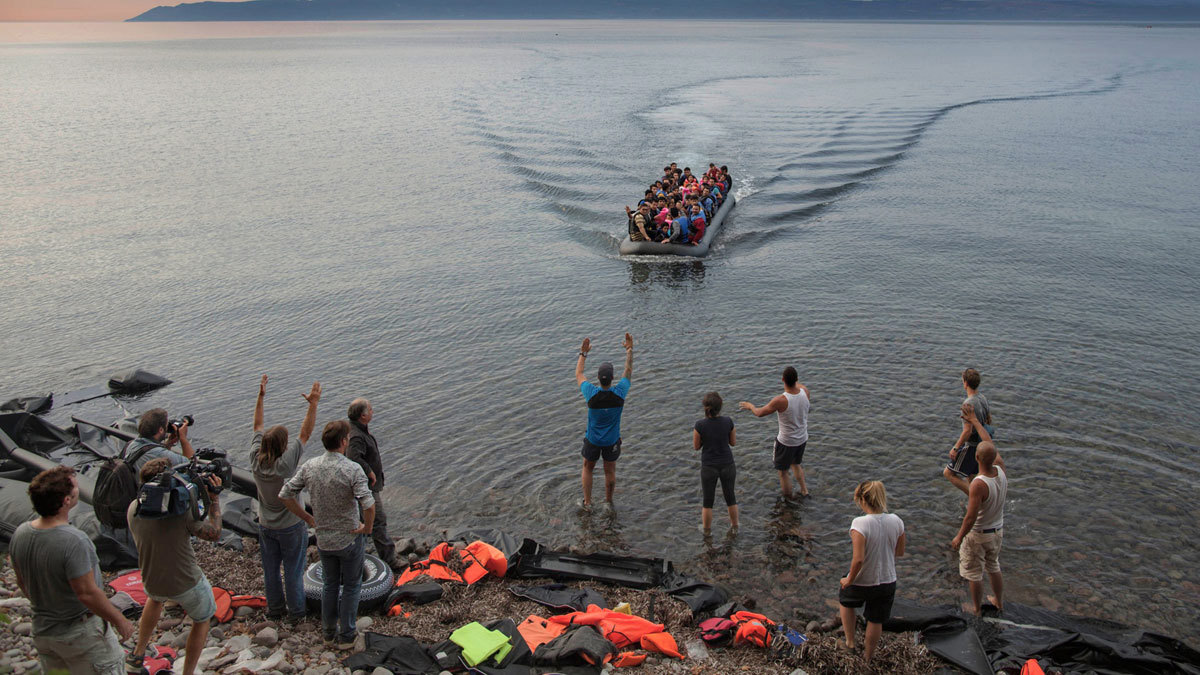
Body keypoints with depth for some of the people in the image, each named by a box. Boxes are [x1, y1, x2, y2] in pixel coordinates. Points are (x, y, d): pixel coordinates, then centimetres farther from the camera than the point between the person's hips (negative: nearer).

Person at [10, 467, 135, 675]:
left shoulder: (20, 534, -8)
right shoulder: (73, 542, -31)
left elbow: (23, 583, 6)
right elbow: (87, 594, -27)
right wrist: (120, 621, -14)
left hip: (42, 631, 7)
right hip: (80, 633, -7)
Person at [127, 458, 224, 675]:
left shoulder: (134, 508, -15)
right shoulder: (181, 510, -30)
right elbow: (214, 534, -17)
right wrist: (214, 499, -13)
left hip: (152, 584, 5)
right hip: (187, 584, -5)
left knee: (156, 598, 41)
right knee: (202, 620, 25)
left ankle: (137, 656, 47)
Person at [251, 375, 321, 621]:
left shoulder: (256, 459, -16)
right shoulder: (286, 462, -29)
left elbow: (257, 426, -4)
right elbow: (306, 433, -25)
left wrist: (260, 397, 0)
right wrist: (313, 404, -24)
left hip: (266, 526, 5)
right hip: (291, 527, -5)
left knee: (270, 569, 19)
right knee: (293, 570, 11)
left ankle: (275, 608, 34)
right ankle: (296, 611, 25)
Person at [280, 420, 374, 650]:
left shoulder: (309, 466, -7)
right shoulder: (352, 470, -23)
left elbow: (285, 495, -2)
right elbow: (368, 504, -33)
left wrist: (308, 518, 8)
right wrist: (367, 527, -14)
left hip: (323, 539, 5)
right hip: (350, 538, -4)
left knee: (330, 586, 22)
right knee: (351, 587, 14)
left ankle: (330, 634, 32)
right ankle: (346, 637, 21)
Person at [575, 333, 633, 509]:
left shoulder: (592, 394, -28)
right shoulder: (619, 392, -26)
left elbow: (578, 374, -8)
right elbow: (628, 371, -7)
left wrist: (583, 353, -3)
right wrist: (629, 350, -3)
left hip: (593, 440, -1)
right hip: (612, 440, 1)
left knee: (588, 469, 22)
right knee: (610, 471, 21)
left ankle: (587, 503, 31)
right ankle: (608, 501, 37)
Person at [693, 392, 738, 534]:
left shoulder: (700, 425, -22)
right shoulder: (728, 421, -17)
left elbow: (696, 446, -6)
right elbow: (733, 442, -1)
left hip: (709, 468, -1)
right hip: (728, 465, 2)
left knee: (708, 501, 19)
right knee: (730, 496, 26)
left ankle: (706, 532, 34)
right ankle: (735, 527, 42)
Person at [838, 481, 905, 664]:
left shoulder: (859, 523, -27)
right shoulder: (896, 521, -11)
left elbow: (858, 559, -29)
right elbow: (900, 552, 2)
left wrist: (849, 579, -13)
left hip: (862, 582, -3)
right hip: (887, 581, 4)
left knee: (845, 600, 30)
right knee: (876, 621, 22)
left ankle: (850, 642, 38)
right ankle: (868, 656, 40)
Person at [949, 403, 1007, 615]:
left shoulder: (979, 484, -34)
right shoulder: (1001, 470, -15)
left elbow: (971, 517, -30)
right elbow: (990, 444, 1)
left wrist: (959, 537, -15)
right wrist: (974, 420, 9)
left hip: (977, 534, -7)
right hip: (997, 530, 7)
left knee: (974, 574, 14)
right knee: (994, 568, 28)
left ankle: (976, 607, 31)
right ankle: (999, 602, 44)